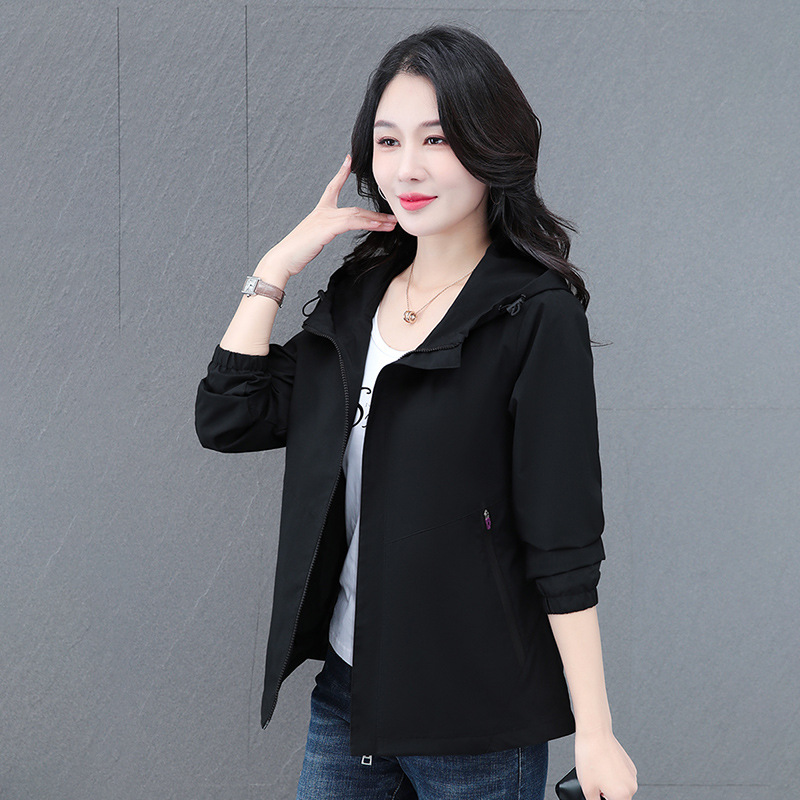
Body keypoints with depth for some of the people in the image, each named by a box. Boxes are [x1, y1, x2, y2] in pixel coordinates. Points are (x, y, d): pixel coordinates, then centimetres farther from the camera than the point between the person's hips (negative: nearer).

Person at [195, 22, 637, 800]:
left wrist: (594, 734, -14)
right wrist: (278, 265, 0)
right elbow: (226, 418, 3)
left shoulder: (536, 317, -13)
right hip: (346, 689, 6)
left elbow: (563, 545, -14)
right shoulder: (356, 297, 7)